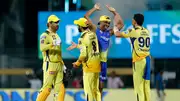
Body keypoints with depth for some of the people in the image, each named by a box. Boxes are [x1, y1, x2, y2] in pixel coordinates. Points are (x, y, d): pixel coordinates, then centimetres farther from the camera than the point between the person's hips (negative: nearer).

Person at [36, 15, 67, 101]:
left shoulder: (56, 35, 18)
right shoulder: (45, 35, -9)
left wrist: (62, 64, 21)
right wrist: (53, 44, -40)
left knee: (60, 88, 3)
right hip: (50, 65, -8)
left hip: (58, 65, 8)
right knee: (47, 88, -9)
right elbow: (42, 48, -28)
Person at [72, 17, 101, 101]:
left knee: (88, 89, -3)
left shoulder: (82, 38, -14)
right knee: (96, 88, 13)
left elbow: (83, 54, -17)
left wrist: (77, 63, -1)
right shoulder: (93, 34, 7)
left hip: (89, 65, -7)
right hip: (97, 63, 7)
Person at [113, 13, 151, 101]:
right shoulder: (146, 31, 10)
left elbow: (118, 34, -1)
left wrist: (115, 28, 20)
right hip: (147, 59, 6)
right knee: (146, 85, 9)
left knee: (138, 84, -4)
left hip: (139, 60, -6)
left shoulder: (133, 31, -7)